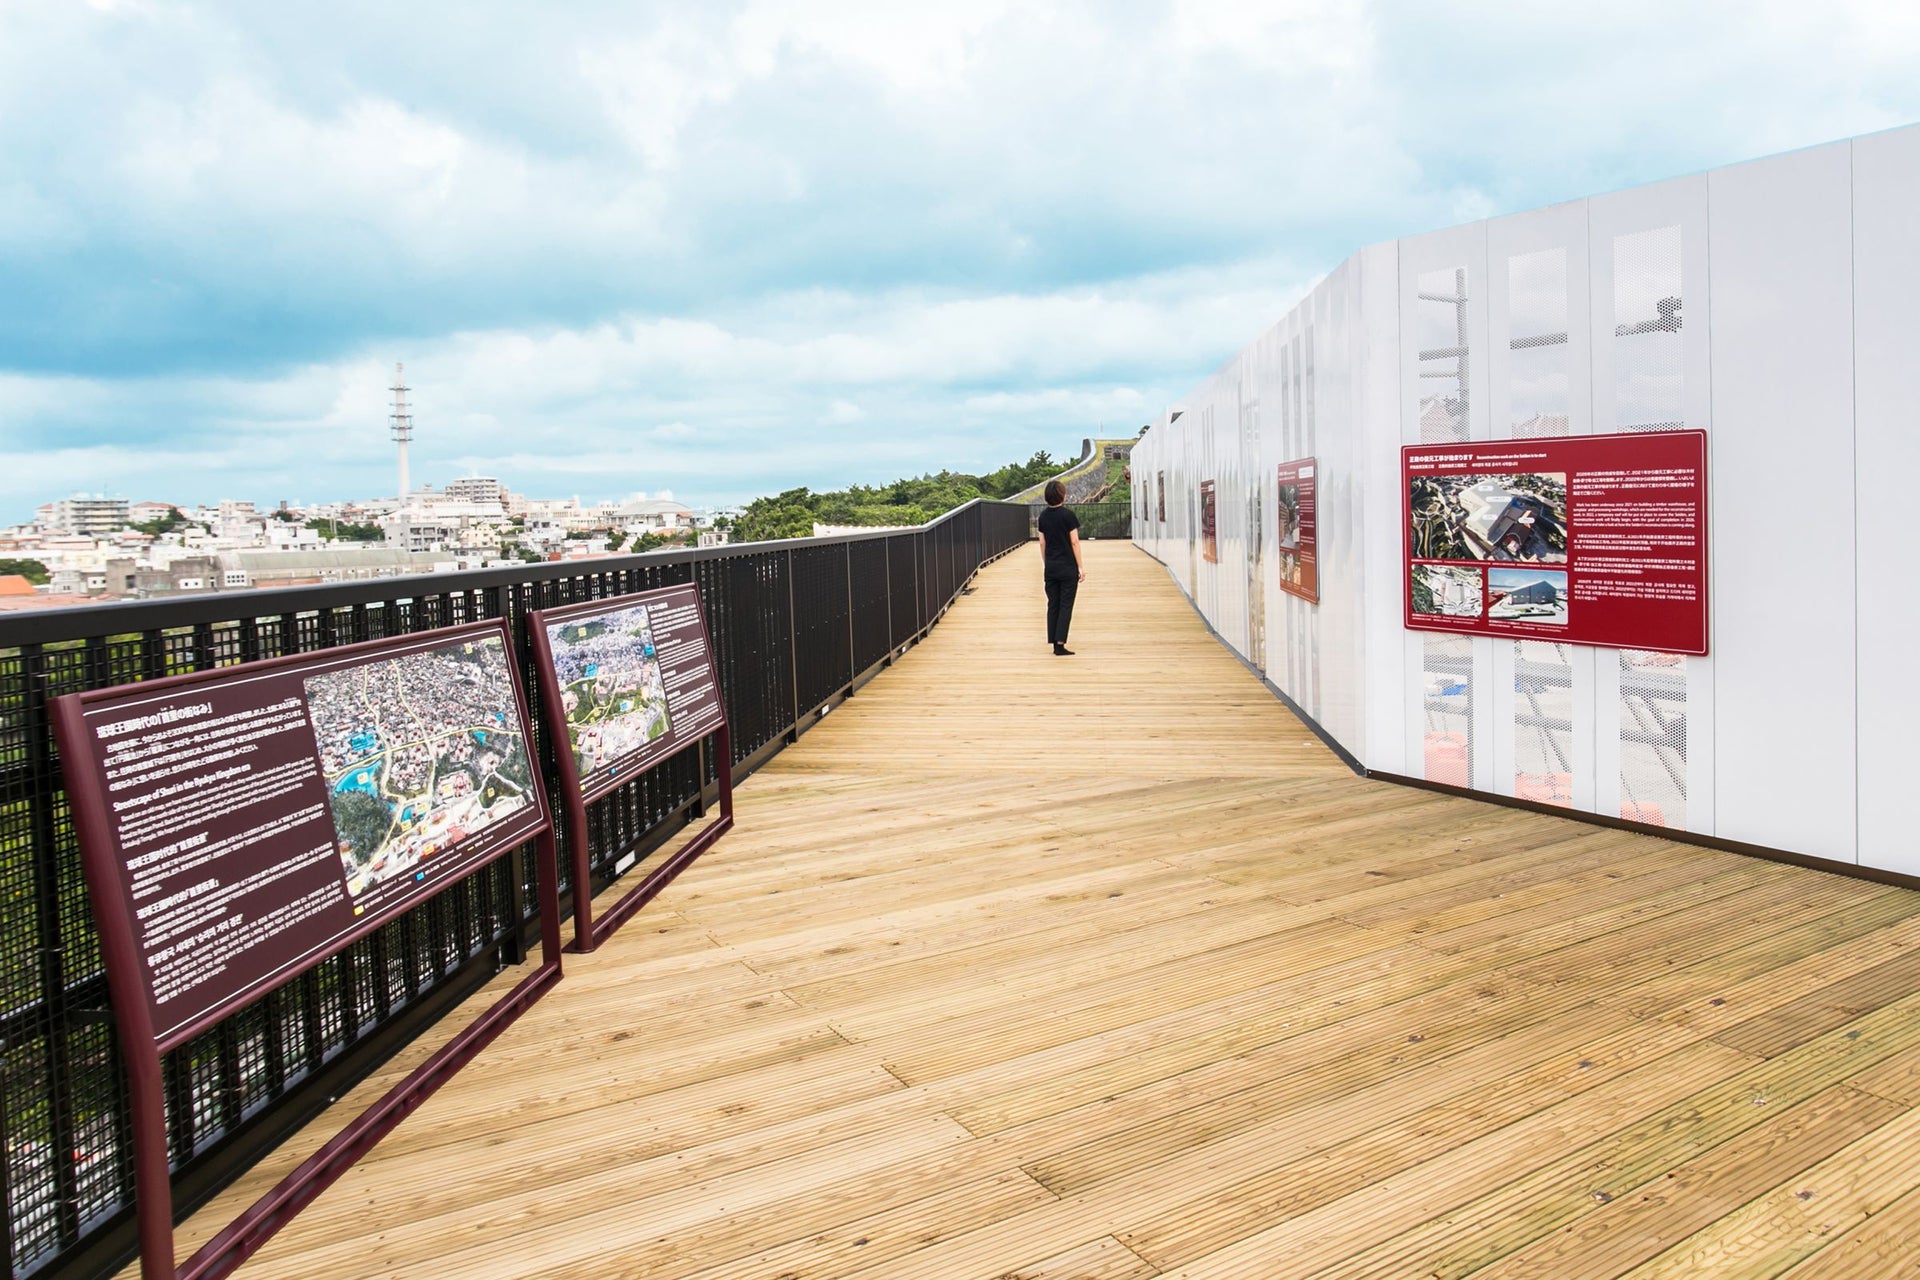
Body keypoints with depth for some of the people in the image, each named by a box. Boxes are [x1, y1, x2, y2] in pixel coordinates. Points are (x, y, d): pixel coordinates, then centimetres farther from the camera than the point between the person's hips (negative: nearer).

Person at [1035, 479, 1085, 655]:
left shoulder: (1043, 516, 4)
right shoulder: (1068, 515, -12)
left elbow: (1042, 543, 9)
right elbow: (1074, 542, -10)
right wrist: (1081, 567, -5)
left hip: (1050, 567, 5)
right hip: (1068, 567, -5)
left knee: (1053, 605, 10)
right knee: (1066, 606, -1)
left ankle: (1055, 643, 10)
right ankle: (1060, 644, -5)